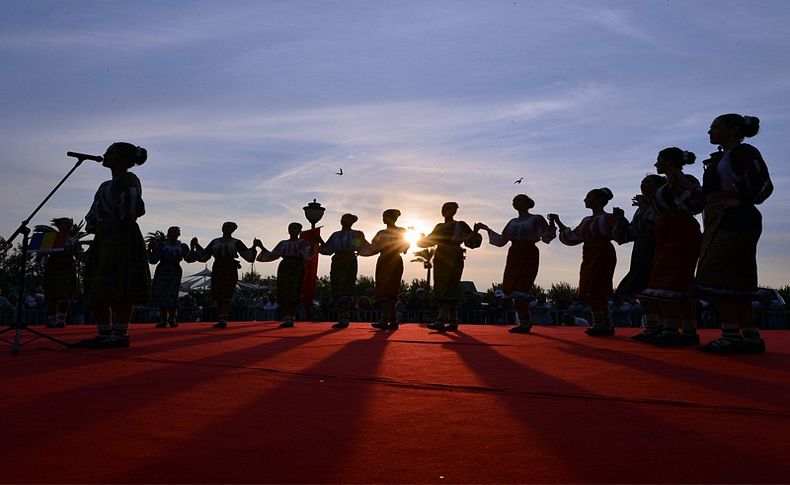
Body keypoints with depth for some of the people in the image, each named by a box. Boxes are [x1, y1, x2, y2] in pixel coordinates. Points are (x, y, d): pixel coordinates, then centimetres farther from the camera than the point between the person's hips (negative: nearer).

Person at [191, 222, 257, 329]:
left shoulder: (236, 243, 8)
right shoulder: (215, 242, 16)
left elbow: (248, 255, 0)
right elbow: (203, 256, 18)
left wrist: (253, 247, -16)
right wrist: (197, 246, 9)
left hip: (230, 271, -3)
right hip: (217, 270, 4)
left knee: (226, 297, -10)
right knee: (218, 297, 2)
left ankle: (224, 320, -12)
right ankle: (220, 320, 7)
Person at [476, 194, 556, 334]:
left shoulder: (537, 219, 3)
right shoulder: (513, 222, 19)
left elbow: (546, 237, -8)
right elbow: (501, 241, 20)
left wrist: (551, 226, -26)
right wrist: (487, 229, 19)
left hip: (529, 256, -6)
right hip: (514, 256, 6)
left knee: (519, 289, -15)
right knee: (511, 289, 1)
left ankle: (525, 323, -6)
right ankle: (526, 322, 13)